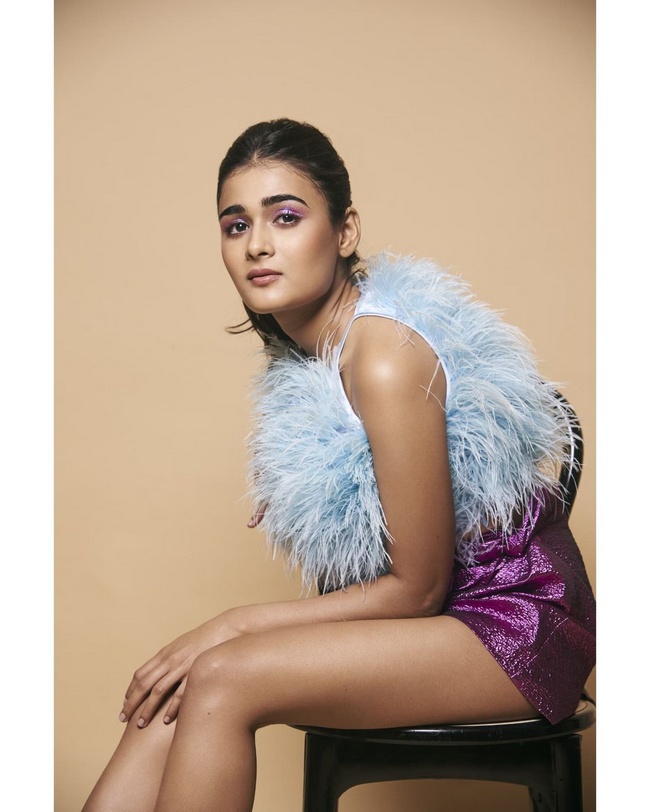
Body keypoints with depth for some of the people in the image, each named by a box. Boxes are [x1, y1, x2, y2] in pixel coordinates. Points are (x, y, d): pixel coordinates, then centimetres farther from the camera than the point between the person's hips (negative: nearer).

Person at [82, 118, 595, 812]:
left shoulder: (386, 361, -24)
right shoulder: (303, 350, 4)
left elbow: (418, 588, -18)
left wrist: (237, 625, -14)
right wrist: (290, 503, -2)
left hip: (517, 623, -8)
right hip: (433, 606, 8)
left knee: (218, 681, -23)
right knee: (165, 695, -9)